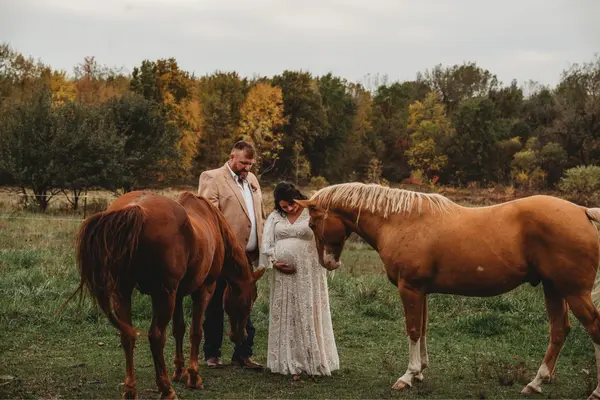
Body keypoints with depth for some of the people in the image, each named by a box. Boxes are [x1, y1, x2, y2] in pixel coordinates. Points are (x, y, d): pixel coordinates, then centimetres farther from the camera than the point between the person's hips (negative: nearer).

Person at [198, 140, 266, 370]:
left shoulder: (252, 179, 17)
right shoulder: (211, 178, -5)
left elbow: (261, 215, 21)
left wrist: (262, 246, 11)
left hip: (246, 256, 6)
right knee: (215, 307, 5)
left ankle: (243, 353, 17)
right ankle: (212, 354, 15)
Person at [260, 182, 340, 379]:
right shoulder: (274, 217, 9)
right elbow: (266, 244, 7)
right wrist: (274, 262, -7)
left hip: (309, 274, -3)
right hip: (283, 274, 3)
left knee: (309, 316, 2)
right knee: (285, 317, 6)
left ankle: (313, 362, 10)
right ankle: (290, 364, 15)